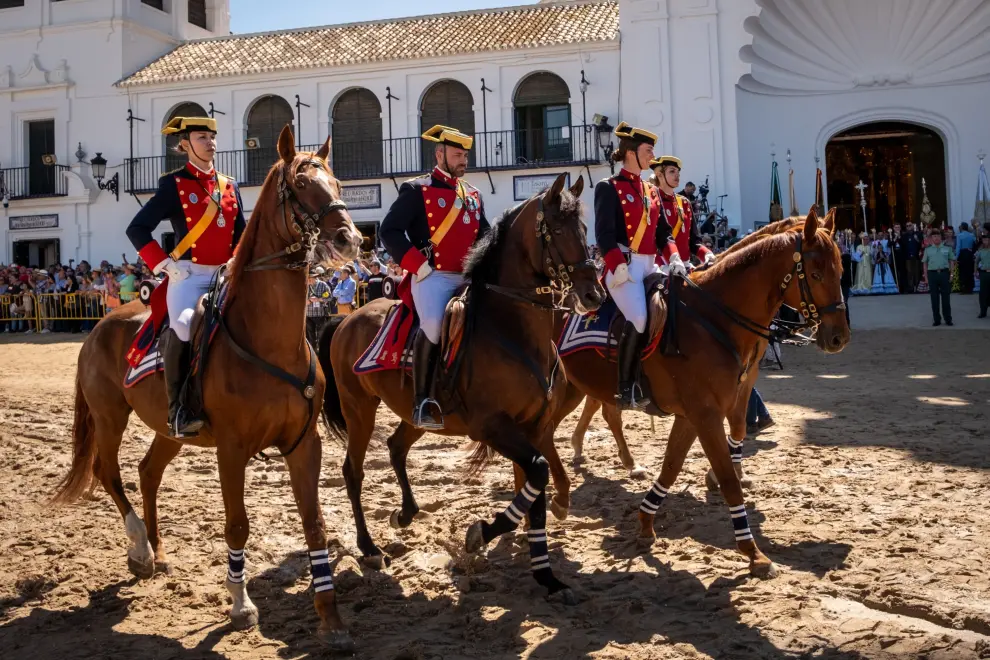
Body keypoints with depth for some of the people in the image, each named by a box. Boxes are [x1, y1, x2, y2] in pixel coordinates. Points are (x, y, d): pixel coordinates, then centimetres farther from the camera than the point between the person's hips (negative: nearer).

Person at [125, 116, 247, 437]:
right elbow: (137, 228, -4)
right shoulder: (174, 184, -1)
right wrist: (165, 264, -12)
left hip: (224, 274, 6)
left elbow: (242, 234, 21)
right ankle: (178, 409, -24)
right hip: (188, 274, -6)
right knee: (184, 325, -33)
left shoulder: (230, 186, 14)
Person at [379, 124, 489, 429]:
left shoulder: (473, 195, 19)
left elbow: (484, 236, 26)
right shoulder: (417, 191, 0)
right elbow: (389, 231, -8)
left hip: (467, 278, 7)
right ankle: (422, 403, -21)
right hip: (433, 276, -7)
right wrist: (419, 265, -14)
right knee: (434, 327, -30)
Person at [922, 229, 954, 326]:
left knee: (945, 297, 1)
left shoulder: (947, 248, 6)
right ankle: (937, 320, 10)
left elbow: (952, 261, 7)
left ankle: (948, 319, 7)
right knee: (934, 298, 4)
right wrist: (926, 276, 3)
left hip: (944, 273, -1)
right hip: (932, 274, 1)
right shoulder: (928, 249, 8)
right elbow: (925, 263, 9)